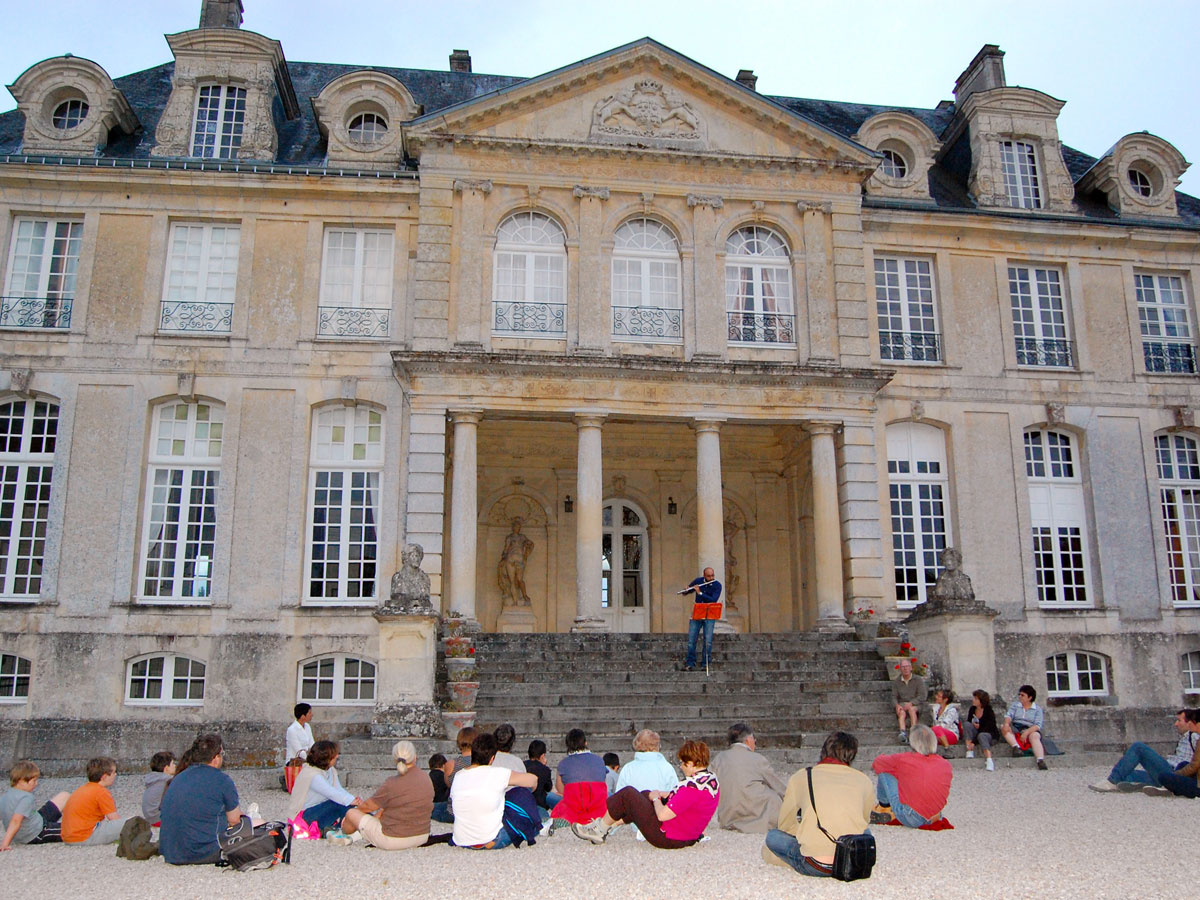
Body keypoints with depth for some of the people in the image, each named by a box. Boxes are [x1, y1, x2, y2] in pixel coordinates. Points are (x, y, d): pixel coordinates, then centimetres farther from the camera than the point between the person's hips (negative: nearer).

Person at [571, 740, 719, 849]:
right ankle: (608, 825, 28)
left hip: (666, 838, -10)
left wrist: (656, 798, -8)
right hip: (688, 837, 10)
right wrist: (664, 795, 8)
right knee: (645, 794, 24)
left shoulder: (693, 786, -28)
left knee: (628, 794, -1)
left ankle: (601, 827, 18)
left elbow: (663, 815, -29)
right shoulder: (712, 780, 1)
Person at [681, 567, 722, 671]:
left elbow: (714, 600, -22)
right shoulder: (698, 581, 0)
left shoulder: (717, 585, -9)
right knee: (691, 640, 1)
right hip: (696, 614, 2)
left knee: (708, 641, -6)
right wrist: (685, 590, -11)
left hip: (709, 616, -2)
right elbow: (686, 591, 13)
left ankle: (706, 664, 4)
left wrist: (700, 593, -26)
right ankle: (690, 663, 9)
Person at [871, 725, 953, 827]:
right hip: (933, 818, 4)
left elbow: (877, 762, 7)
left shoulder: (903, 760, -10)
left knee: (884, 770, 2)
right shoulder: (946, 765, -2)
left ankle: (884, 806, 20)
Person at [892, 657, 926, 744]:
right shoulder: (896, 682, 11)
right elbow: (894, 697, 9)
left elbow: (922, 696, -5)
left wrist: (910, 703, -19)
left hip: (915, 705, -1)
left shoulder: (918, 679, 3)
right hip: (902, 705, 1)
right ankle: (903, 733, -57)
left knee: (911, 709, -36)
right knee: (902, 713, -33)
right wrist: (897, 705, -14)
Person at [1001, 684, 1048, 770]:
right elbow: (1008, 715, 1)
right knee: (1003, 728, -25)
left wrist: (1026, 732, -22)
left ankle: (1041, 761, -55)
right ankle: (1016, 747, -45)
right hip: (1015, 730, 3)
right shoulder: (1014, 705, 18)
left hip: (1030, 730, -3)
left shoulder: (1037, 709, 10)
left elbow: (1038, 725, -5)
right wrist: (1006, 723, -24)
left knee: (1035, 736, -36)